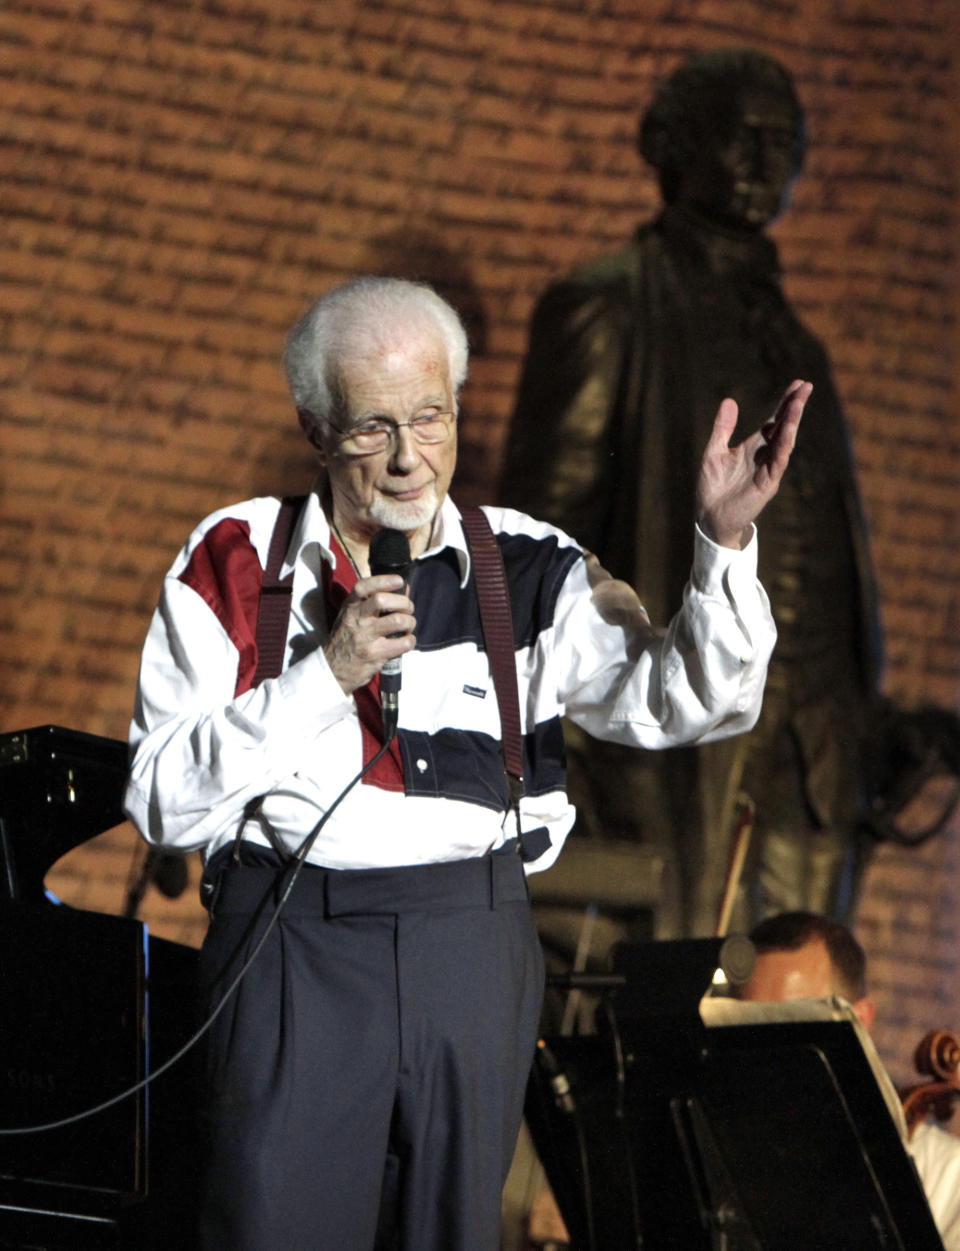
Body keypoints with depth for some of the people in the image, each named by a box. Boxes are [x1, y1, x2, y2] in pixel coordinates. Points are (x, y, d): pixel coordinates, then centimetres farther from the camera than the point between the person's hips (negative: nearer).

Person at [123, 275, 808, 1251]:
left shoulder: (526, 568, 5)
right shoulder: (234, 560, 0)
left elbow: (677, 698, -8)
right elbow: (164, 802, -6)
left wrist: (725, 539, -23)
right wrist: (326, 672, -14)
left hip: (471, 944, 2)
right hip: (290, 945, -2)